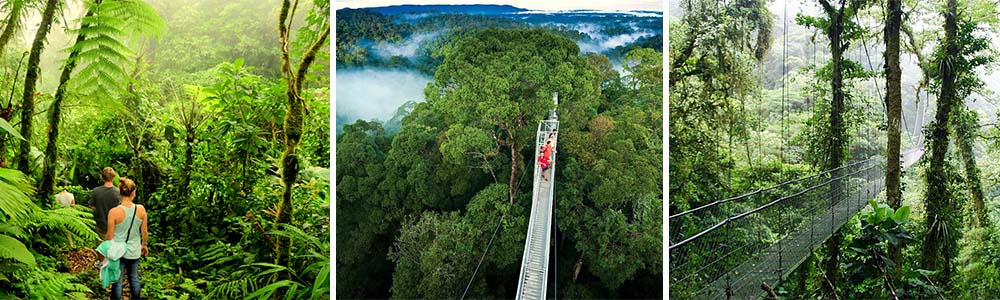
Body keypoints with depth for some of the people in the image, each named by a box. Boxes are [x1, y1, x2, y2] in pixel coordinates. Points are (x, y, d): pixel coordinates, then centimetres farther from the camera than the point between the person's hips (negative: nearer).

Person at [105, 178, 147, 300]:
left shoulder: (114, 212, -17)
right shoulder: (141, 209, -10)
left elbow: (109, 236, -11)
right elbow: (145, 232, -1)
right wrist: (144, 245, 16)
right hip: (134, 252, 3)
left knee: (117, 281, 10)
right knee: (134, 278, 20)